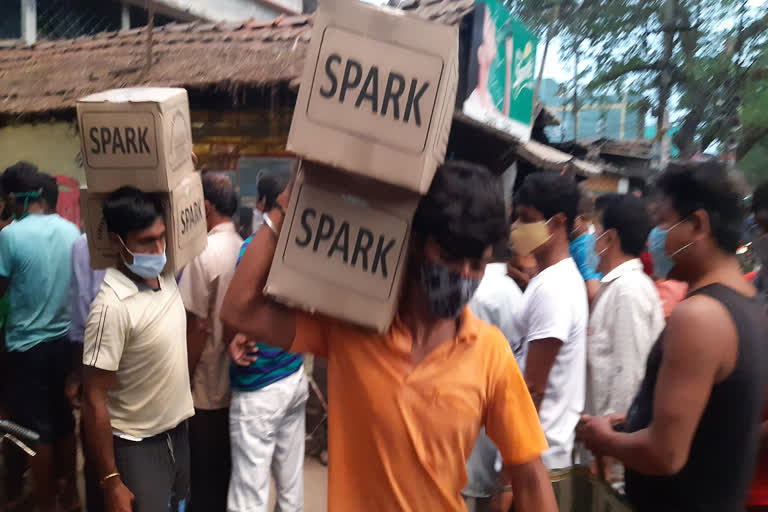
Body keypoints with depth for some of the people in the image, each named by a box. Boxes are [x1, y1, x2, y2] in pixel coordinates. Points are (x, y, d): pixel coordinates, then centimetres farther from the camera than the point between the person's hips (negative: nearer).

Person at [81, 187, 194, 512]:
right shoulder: (113, 306, -25)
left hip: (177, 431, 7)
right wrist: (111, 482, -17)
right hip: (137, 446, -7)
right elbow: (94, 402, -20)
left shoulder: (168, 277, -3)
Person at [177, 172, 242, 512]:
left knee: (204, 473, 10)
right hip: (237, 381, 7)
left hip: (207, 386, -6)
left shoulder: (204, 253, -18)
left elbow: (197, 326, -17)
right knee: (228, 467, 20)